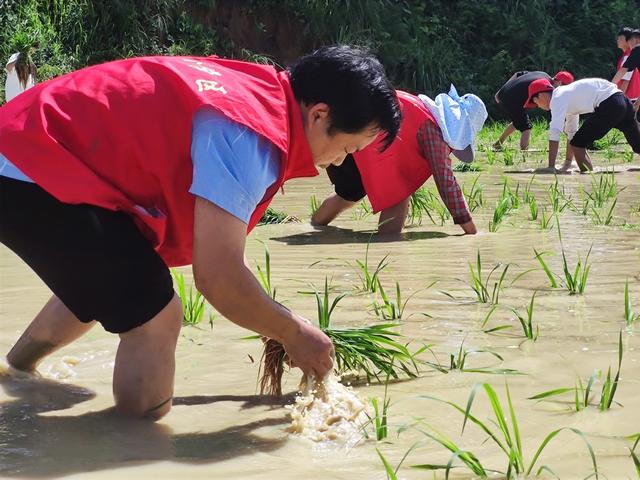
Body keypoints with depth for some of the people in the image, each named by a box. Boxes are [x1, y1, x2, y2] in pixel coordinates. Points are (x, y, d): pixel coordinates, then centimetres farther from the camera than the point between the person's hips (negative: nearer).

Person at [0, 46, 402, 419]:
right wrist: (292, 332, -10)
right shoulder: (250, 133, -24)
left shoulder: (261, 93, 6)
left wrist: (276, 327, 13)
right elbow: (217, 277, -26)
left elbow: (216, 247, 13)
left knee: (109, 283, 33)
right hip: (35, 172, -11)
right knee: (155, 317, -13)